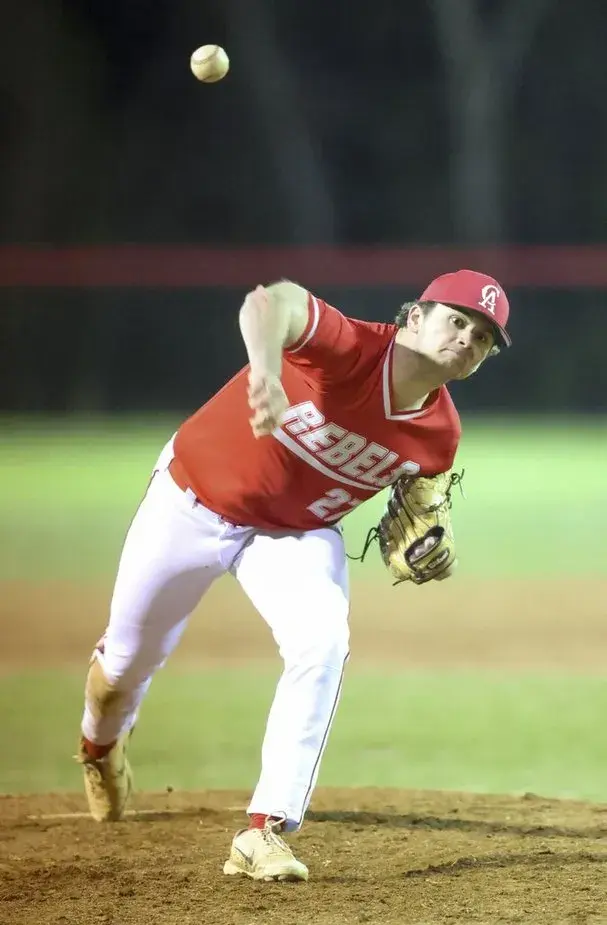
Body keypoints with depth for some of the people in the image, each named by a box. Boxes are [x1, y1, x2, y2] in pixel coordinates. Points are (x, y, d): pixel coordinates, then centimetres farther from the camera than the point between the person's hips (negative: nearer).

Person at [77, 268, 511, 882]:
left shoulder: (439, 435, -14)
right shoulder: (353, 350, -33)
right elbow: (271, 302, -54)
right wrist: (265, 369, -74)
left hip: (296, 533, 3)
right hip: (192, 503, -3)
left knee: (322, 644, -25)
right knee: (130, 657, 14)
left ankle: (264, 832, -22)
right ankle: (101, 745, 52)